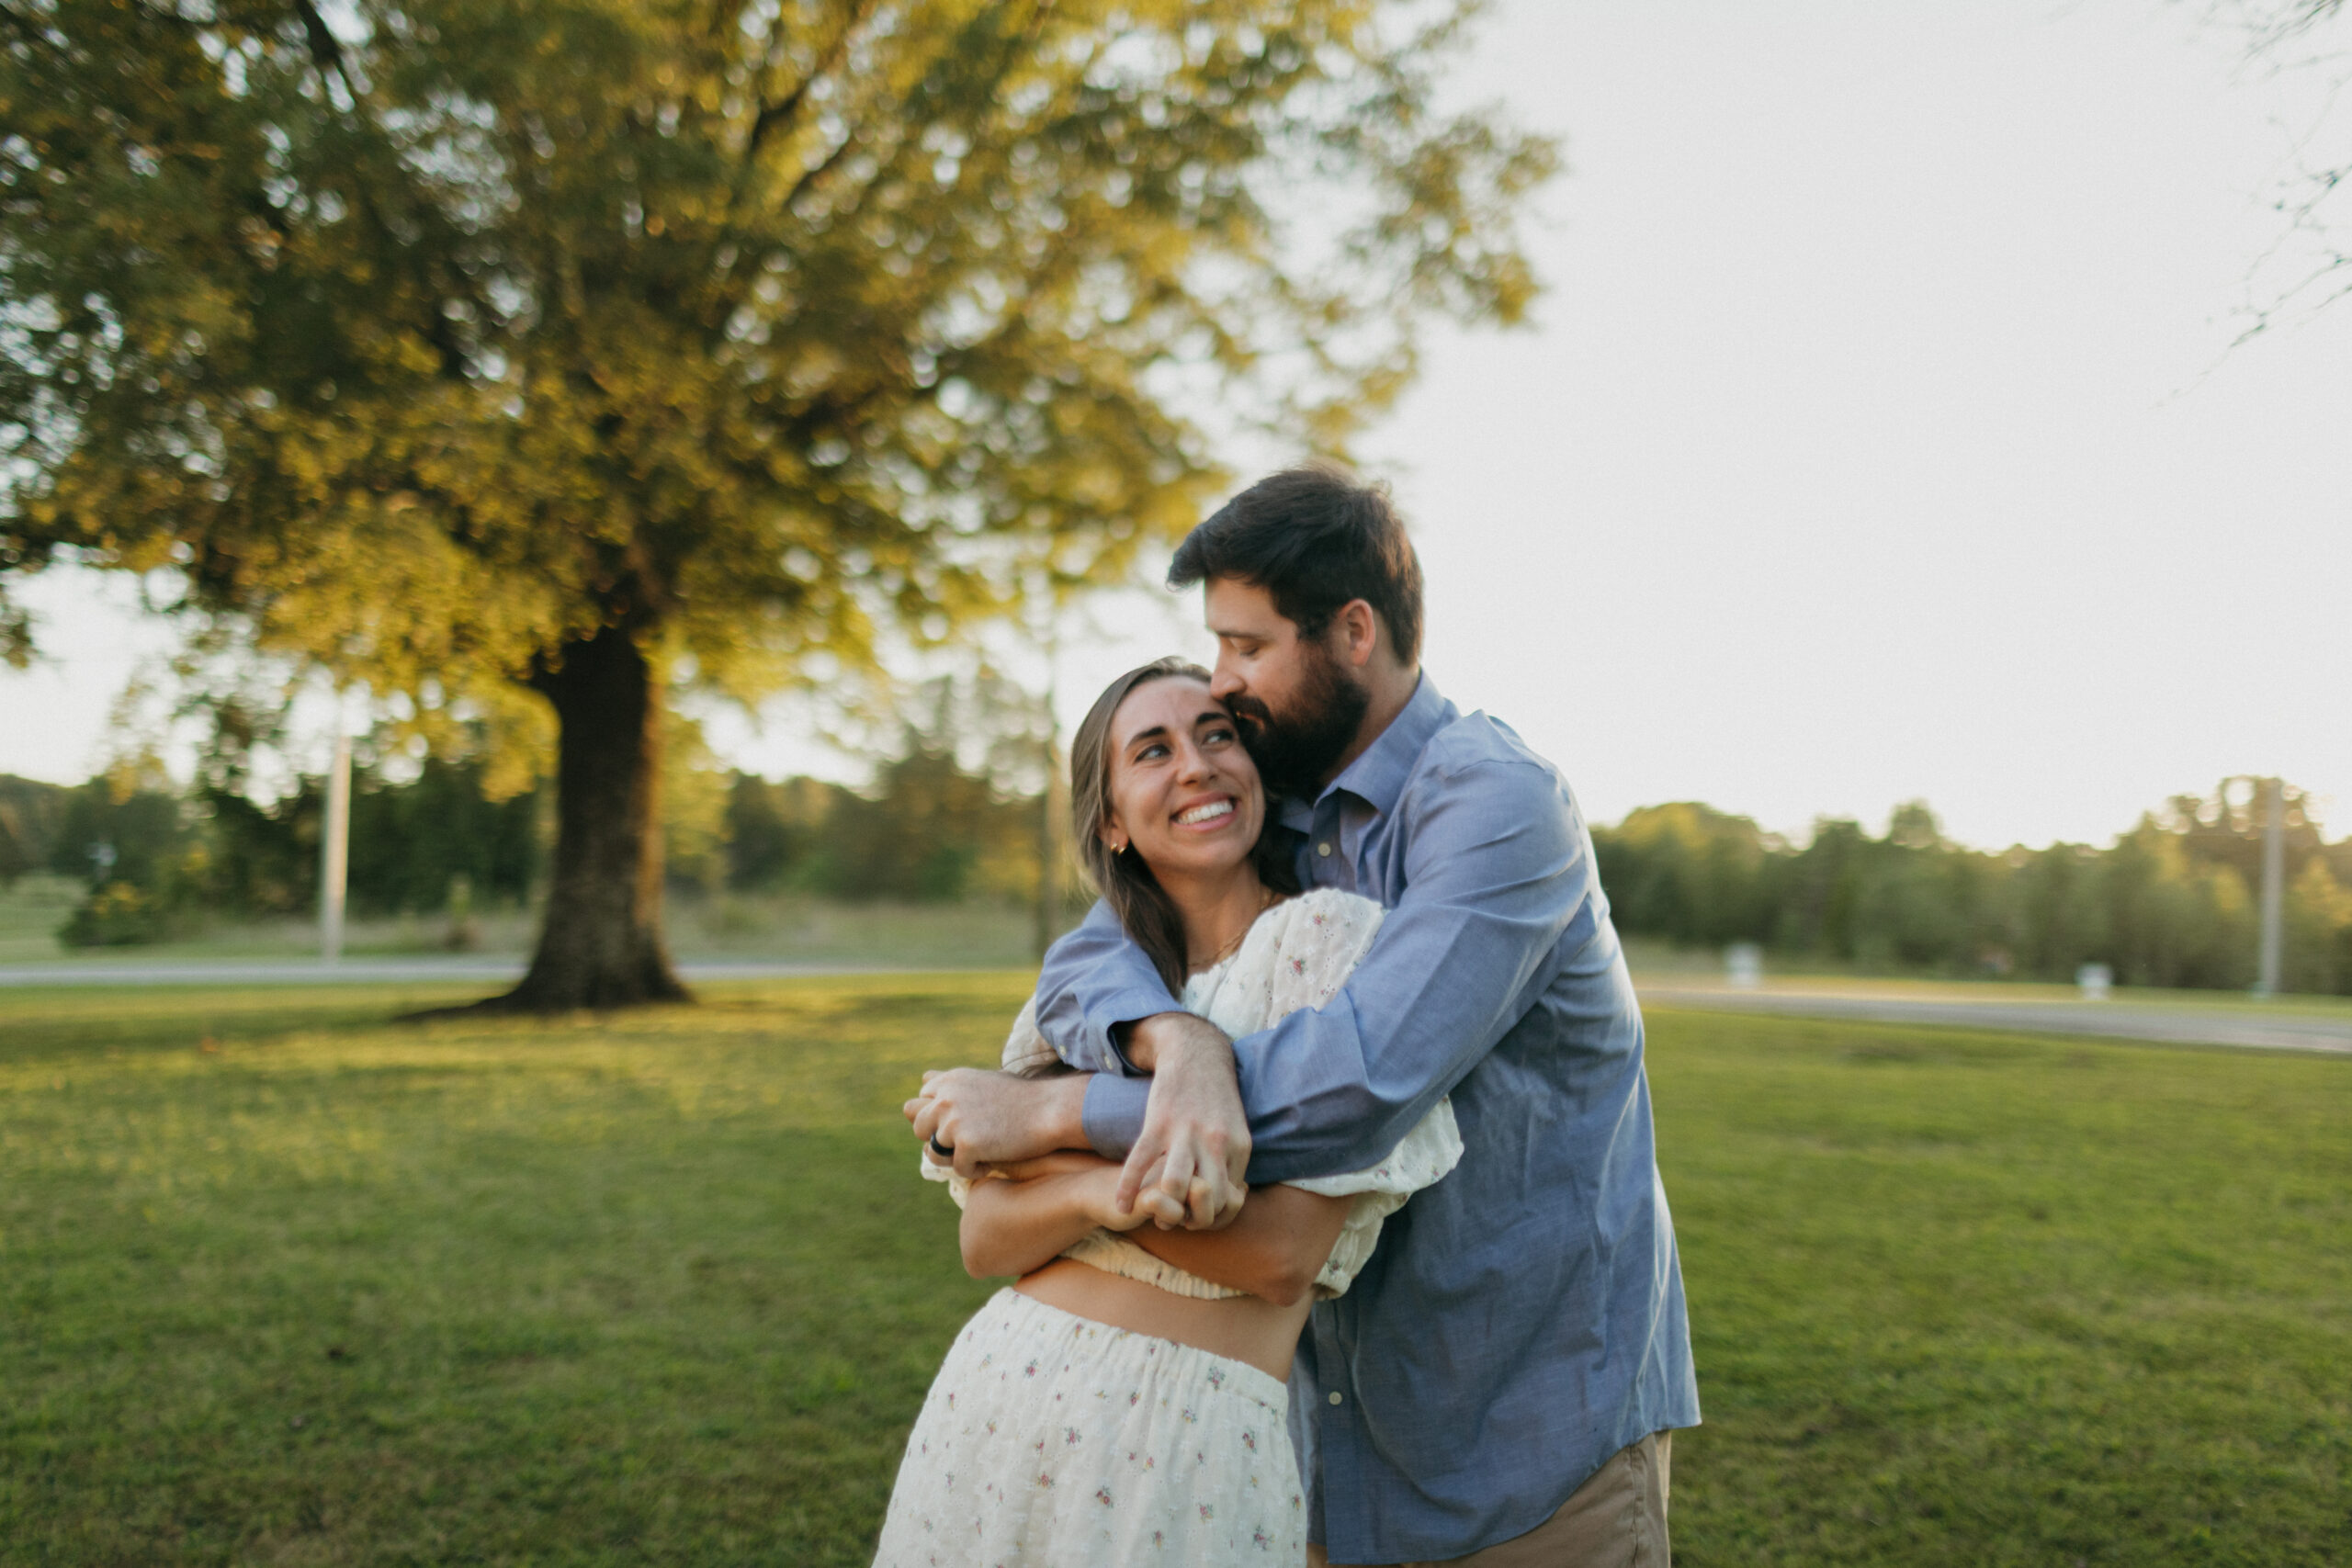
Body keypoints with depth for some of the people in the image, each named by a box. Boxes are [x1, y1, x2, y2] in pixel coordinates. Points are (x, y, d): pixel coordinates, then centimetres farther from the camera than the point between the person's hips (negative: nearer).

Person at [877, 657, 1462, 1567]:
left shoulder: (1328, 935, -8)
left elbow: (1283, 1254, -15)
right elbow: (985, 1240, 3)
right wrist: (1092, 1192, -19)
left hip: (1194, 1427, -4)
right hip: (990, 1390, 5)